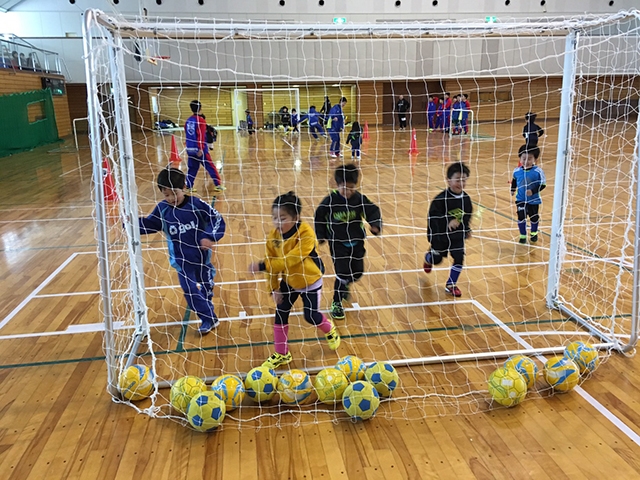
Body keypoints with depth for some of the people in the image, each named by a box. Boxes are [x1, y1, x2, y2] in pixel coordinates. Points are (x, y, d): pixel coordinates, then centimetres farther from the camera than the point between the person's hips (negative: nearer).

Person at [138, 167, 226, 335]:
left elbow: (218, 219, -14)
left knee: (205, 285, 17)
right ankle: (209, 319, 12)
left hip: (201, 256, -1)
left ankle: (206, 310, 42)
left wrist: (210, 237, -26)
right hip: (181, 260, 2)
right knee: (190, 290, -2)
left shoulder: (196, 204, -16)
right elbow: (149, 225, 6)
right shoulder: (162, 209, -7)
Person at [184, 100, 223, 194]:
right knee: (210, 167, 1)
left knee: (192, 168, 13)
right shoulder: (200, 120, -10)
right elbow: (201, 136, -18)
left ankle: (189, 187, 13)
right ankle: (218, 185, 2)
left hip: (190, 148, 7)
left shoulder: (188, 120, 10)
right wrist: (200, 149, -22)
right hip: (199, 149, -6)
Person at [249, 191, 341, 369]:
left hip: (310, 281, -5)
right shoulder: (273, 236, -16)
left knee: (310, 315, 4)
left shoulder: (306, 234, -33)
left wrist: (262, 265, -46)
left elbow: (291, 259, -41)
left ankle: (330, 330, 40)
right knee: (280, 315, 4)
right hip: (288, 281, 5)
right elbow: (272, 263, -7)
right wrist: (274, 288, -9)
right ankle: (281, 354, 22)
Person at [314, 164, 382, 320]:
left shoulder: (360, 199, -10)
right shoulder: (330, 200, -15)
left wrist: (375, 225, -28)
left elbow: (373, 212, -9)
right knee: (342, 274, -7)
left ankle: (345, 285, 44)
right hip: (338, 244, -3)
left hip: (356, 243, 3)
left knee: (357, 272, 10)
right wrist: (321, 236, -3)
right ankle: (336, 303, 14)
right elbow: (319, 217, -3)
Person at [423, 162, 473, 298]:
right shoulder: (441, 199, -23)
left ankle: (450, 285, 12)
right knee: (437, 259, 15)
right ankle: (428, 258, 55)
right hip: (441, 235, -4)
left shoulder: (465, 198, -6)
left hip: (458, 235, 4)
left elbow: (468, 215, 8)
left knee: (459, 258, -5)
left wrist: (467, 230, 9)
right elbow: (433, 216, -25)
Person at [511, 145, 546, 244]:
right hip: (520, 200, 2)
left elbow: (543, 184, -15)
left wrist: (533, 191, -25)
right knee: (521, 217, 1)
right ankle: (523, 235, 19)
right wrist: (513, 189, 11)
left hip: (533, 200, -2)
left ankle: (534, 233, 39)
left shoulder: (538, 171, -20)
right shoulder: (517, 171, -9)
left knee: (534, 217, 15)